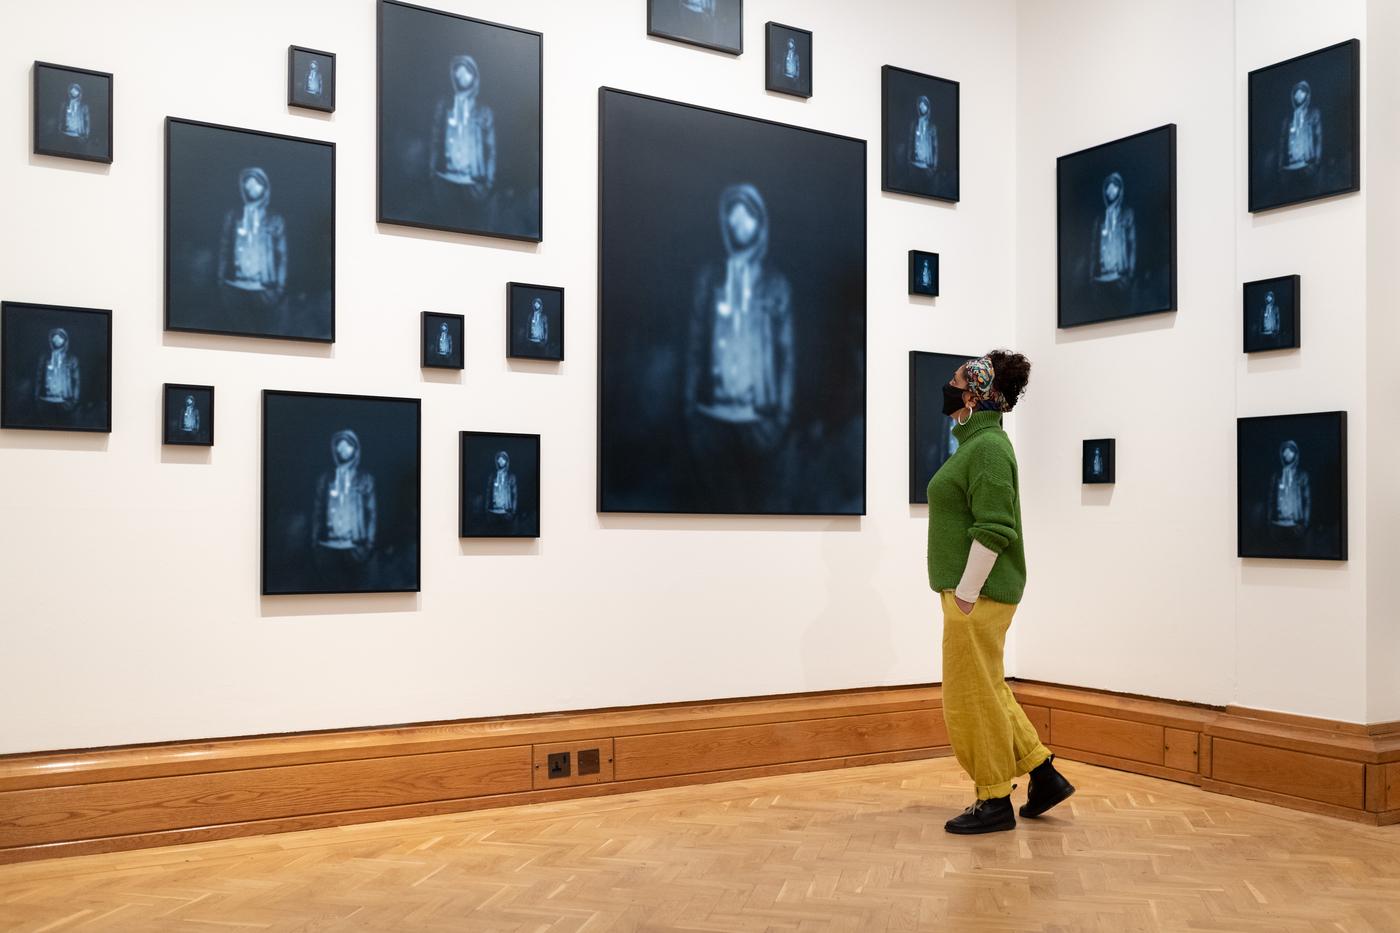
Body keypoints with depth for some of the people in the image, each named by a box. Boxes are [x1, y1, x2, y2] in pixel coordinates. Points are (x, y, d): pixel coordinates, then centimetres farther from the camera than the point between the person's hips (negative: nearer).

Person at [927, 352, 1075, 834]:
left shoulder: (988, 447, -16)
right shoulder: (977, 443, 15)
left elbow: (992, 531, -22)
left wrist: (965, 595, -21)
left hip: (977, 595, -10)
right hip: (970, 590, 10)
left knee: (973, 697, 0)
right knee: (988, 692, 17)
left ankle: (995, 802, 11)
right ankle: (1044, 773, 25)